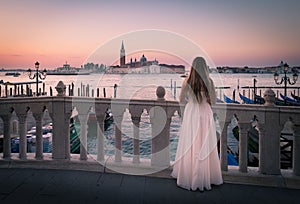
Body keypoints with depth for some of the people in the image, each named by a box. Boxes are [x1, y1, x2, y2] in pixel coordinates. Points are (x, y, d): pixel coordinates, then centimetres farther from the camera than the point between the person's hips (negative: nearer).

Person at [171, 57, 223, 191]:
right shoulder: (209, 81, -7)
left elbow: (181, 100, 3)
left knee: (190, 147, 9)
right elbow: (213, 101, 0)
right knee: (205, 147, 8)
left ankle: (188, 176, 19)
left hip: (191, 114, 0)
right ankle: (205, 177, 17)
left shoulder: (187, 81, -6)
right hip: (205, 114, 0)